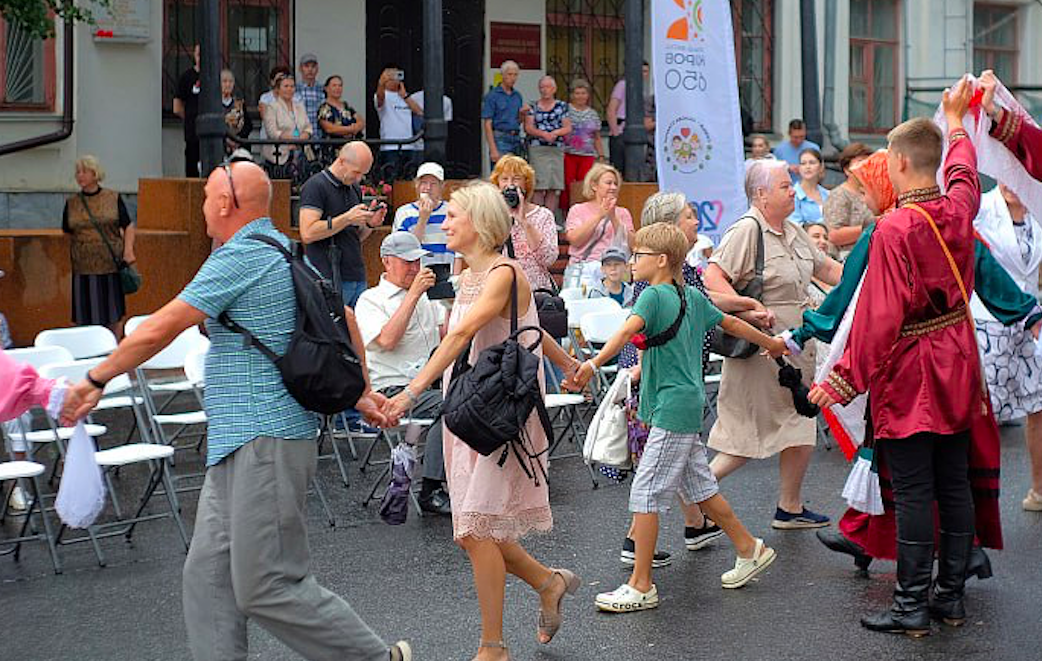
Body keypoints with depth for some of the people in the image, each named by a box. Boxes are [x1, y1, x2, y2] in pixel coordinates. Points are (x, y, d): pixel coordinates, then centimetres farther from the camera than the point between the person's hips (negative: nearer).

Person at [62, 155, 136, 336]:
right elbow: (66, 234, 13)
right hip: (83, 269, 1)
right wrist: (66, 263, 8)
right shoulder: (71, 203, 7)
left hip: (111, 266, -1)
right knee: (84, 316, 2)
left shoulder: (113, 198, 3)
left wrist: (128, 250, -10)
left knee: (114, 314, 5)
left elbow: (129, 227, 4)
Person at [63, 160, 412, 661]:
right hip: (237, 448, 10)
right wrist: (361, 393, 25)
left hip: (264, 444, -10)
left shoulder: (240, 257, -13)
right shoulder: (288, 253, 17)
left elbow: (158, 330, -14)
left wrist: (96, 379, -3)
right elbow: (344, 320, 23)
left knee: (268, 587, -5)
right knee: (208, 576, 9)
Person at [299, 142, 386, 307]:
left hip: (358, 278, 7)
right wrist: (347, 218, -16)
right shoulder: (315, 186, -6)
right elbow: (308, 234, -17)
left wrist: (369, 224, 3)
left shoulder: (354, 189, 17)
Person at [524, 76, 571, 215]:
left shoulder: (562, 106, 13)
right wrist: (544, 134, -16)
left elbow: (568, 128, 6)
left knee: (554, 187, -2)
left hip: (556, 150, 2)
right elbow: (528, 127, 0)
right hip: (537, 149, -2)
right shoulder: (533, 106, 10)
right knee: (538, 187, -11)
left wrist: (555, 133, -12)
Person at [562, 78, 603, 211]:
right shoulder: (566, 110, 5)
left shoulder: (593, 114, 15)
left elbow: (597, 139, 19)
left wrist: (601, 156, 13)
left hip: (588, 156, 2)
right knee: (567, 187, -7)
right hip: (568, 155, -2)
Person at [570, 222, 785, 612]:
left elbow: (628, 331, -30)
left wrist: (593, 365, -43)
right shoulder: (693, 297, 13)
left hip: (672, 408, -9)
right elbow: (730, 323, 24)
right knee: (699, 488, 20)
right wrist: (771, 343, 40)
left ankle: (641, 587, -2)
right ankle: (750, 550, 32)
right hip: (690, 404, 9)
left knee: (645, 494, -6)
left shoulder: (654, 295, -12)